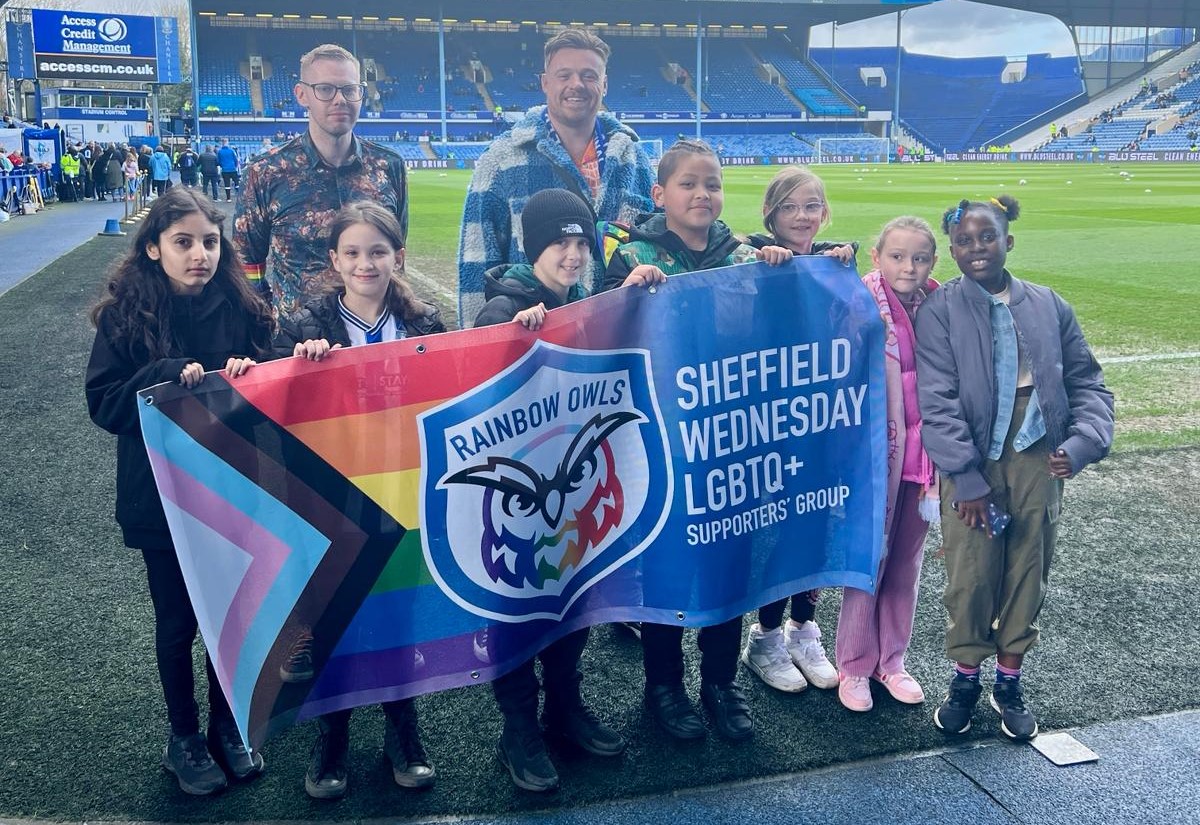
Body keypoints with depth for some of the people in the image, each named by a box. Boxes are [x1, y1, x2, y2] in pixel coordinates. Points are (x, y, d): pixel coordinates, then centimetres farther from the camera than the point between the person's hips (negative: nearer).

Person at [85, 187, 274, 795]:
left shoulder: (241, 307, -4)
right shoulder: (125, 315, -8)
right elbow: (103, 403, -10)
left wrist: (247, 376, -18)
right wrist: (168, 375, -24)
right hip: (160, 496, -1)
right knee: (177, 620, 12)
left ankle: (227, 726, 34)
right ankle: (183, 736, 32)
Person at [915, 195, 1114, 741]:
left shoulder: (1048, 306, 6)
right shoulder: (940, 310, -4)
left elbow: (1086, 382, 9)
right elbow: (938, 402, -10)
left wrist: (1083, 442, -8)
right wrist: (966, 476, -15)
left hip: (1039, 462, 3)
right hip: (973, 466, -3)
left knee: (1028, 573, 11)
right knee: (971, 576, 2)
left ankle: (1009, 680, 30)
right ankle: (965, 677, 26)